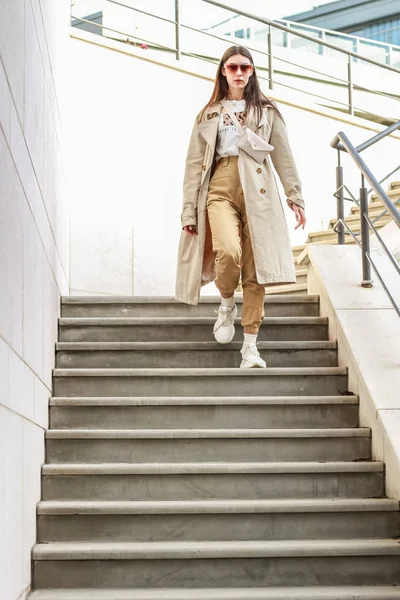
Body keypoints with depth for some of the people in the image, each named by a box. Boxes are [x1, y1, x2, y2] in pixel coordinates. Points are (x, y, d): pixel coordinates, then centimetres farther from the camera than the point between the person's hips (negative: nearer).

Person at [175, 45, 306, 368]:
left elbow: (283, 157, 12)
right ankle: (227, 305, 4)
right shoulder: (208, 114, 17)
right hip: (220, 190, 0)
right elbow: (194, 164, 13)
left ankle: (250, 346, -1)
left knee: (255, 271, -6)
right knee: (229, 251, -27)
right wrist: (189, 210, 5)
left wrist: (296, 198, 3)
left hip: (257, 193, 0)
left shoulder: (266, 111, 16)